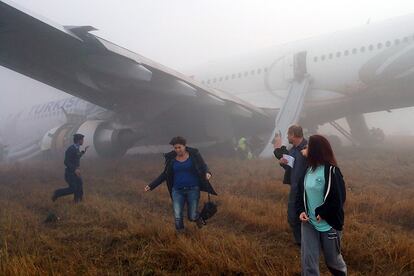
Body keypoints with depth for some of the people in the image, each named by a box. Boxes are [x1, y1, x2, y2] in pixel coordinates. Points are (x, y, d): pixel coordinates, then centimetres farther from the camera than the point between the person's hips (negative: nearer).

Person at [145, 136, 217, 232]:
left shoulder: (194, 154, -5)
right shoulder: (171, 158, 1)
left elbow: (204, 167, -3)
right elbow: (164, 175, 8)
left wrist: (207, 173, -27)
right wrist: (151, 185, 2)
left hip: (193, 189, -2)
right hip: (178, 191, 2)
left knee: (192, 217, 1)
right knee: (178, 218, -6)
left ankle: (196, 217, 39)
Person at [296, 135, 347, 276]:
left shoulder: (331, 170, -17)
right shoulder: (308, 169, 4)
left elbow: (339, 198, -17)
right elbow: (301, 192, 10)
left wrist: (322, 213, -16)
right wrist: (300, 210, -5)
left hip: (329, 224, -5)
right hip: (309, 222, 5)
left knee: (333, 259, 16)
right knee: (307, 259, 1)